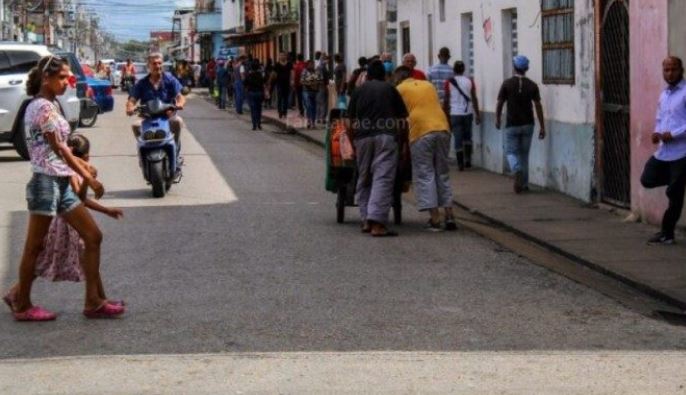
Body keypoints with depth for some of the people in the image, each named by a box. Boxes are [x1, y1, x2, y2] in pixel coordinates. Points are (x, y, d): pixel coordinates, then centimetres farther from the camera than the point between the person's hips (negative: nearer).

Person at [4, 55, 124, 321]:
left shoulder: (50, 105, 15)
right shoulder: (42, 107, -13)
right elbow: (58, 148, -16)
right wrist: (88, 178, -15)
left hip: (61, 184, 10)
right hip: (47, 182, -10)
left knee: (93, 237, 6)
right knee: (36, 246, 1)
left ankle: (93, 302, 7)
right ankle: (22, 304, 13)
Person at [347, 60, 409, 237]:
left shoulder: (359, 91, 17)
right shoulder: (390, 89, 13)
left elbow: (350, 123, 13)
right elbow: (402, 119, 12)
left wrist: (353, 143, 22)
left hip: (363, 137, 2)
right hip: (387, 136, -2)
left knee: (364, 179, 16)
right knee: (383, 179, -8)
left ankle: (366, 220, 14)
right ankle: (377, 223, -20)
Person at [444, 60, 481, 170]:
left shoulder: (448, 83, -3)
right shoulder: (470, 82, 1)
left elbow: (446, 101, -3)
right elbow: (474, 99, 0)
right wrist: (477, 114, 7)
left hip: (455, 114, -2)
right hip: (468, 113, 2)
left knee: (458, 139, 1)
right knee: (467, 137, 18)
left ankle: (461, 164, -1)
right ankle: (468, 159, 8)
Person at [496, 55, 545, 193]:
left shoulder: (507, 84, -8)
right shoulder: (532, 85, -4)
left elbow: (500, 104, -3)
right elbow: (538, 106, -6)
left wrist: (497, 120, 14)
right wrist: (542, 127, -1)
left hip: (512, 125, -2)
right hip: (528, 125, 2)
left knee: (511, 152, 6)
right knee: (524, 153, 15)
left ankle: (517, 171, -25)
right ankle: (524, 183, 17)